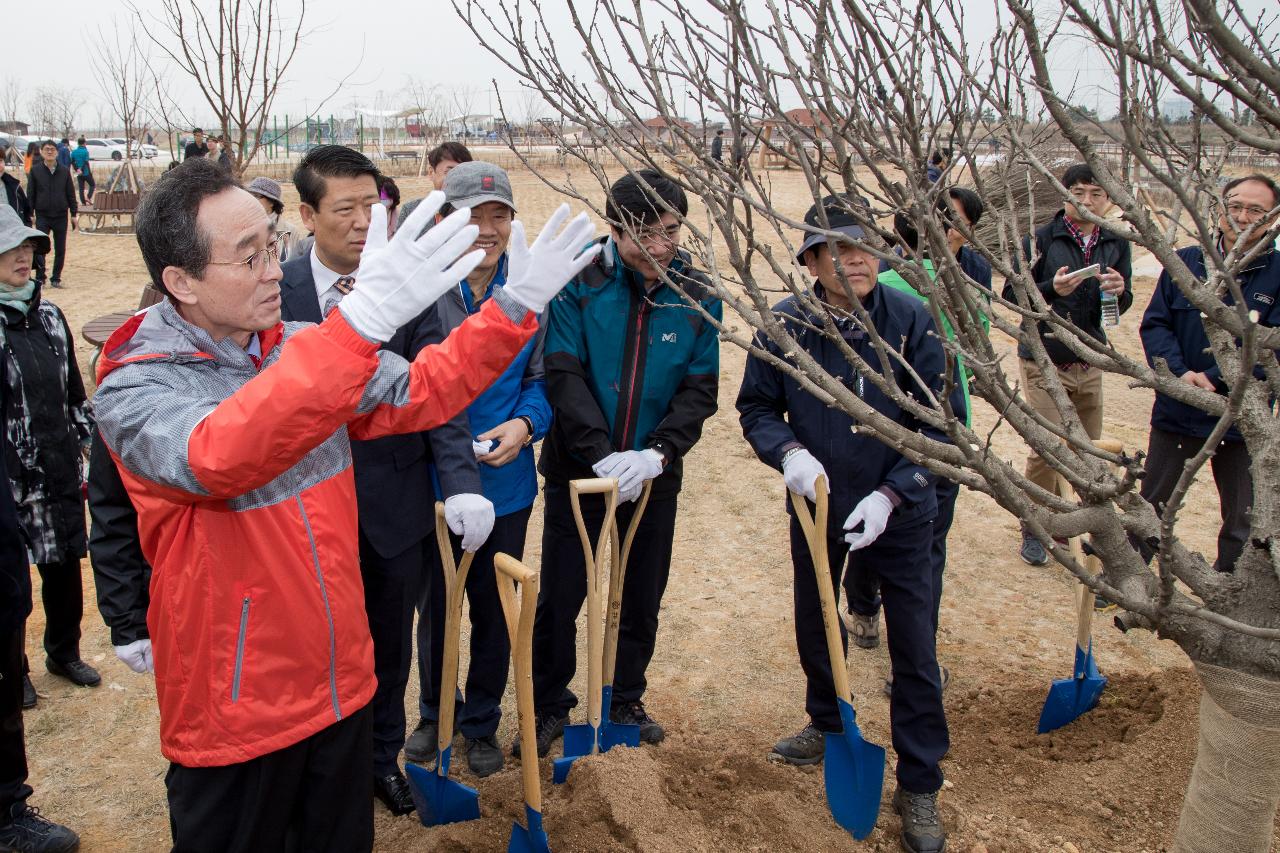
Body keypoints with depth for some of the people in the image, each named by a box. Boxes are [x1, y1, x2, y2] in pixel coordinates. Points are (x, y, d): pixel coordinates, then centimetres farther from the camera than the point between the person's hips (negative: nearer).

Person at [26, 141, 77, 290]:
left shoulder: (64, 171, 3)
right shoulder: (35, 171, 0)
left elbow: (71, 194, 7)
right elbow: (30, 194, 3)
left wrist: (74, 213, 3)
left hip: (61, 216, 1)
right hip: (42, 216, -1)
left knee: (60, 250, 7)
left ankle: (56, 278, 17)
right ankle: (40, 278, 2)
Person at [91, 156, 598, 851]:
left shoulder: (301, 348, 0)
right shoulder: (133, 389, -20)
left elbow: (419, 391, 6)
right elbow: (218, 456, -41)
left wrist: (515, 304, -6)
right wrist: (362, 322, -52)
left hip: (341, 681, 6)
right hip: (233, 711, -5)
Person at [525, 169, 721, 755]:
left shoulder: (699, 296, -5)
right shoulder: (581, 284, -12)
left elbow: (700, 389, -7)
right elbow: (564, 375, -17)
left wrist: (656, 454, -22)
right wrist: (602, 455, -28)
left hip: (654, 473, 2)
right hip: (578, 466, -2)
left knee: (643, 598, 15)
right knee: (559, 597, 7)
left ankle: (626, 701, 37)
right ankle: (549, 705, 29)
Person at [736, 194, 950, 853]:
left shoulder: (910, 321, -17)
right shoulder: (785, 325, -12)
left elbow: (935, 423, -13)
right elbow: (756, 408, -2)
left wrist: (890, 494, -23)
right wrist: (789, 453, -22)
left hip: (897, 512, -2)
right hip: (816, 506, 3)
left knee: (914, 649, 3)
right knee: (814, 625, 22)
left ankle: (919, 787, 21)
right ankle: (827, 724, 51)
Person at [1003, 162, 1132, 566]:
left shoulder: (1116, 245, 6)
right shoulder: (1041, 238, -6)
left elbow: (1121, 306, 10)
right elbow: (1012, 292, -6)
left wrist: (1119, 291, -13)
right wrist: (1053, 289, -22)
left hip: (1089, 361, 5)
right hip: (1044, 360, -4)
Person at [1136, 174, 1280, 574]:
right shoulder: (1184, 262, 0)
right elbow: (1154, 323, -4)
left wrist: (1216, 379, -23)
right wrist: (1179, 372, -19)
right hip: (1176, 411, 1)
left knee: (1243, 520, 12)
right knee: (1151, 506, 15)